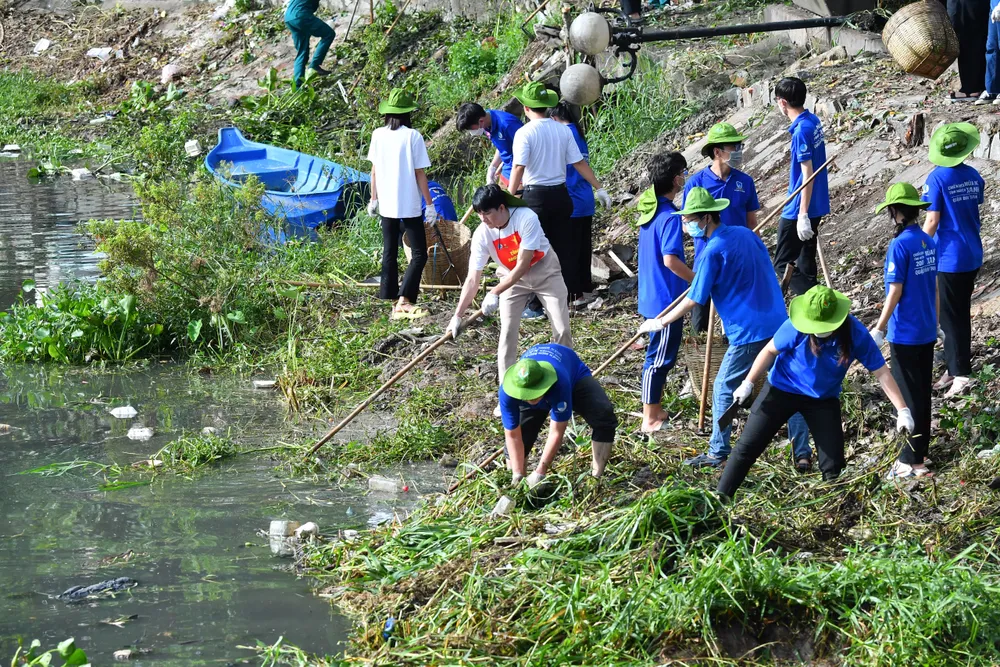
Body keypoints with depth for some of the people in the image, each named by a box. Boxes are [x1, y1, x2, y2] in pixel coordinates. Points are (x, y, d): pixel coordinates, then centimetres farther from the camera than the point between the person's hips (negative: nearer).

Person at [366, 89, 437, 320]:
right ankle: (403, 301, -14)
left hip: (386, 205, 5)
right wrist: (430, 205, -4)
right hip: (409, 205, -5)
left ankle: (389, 297, 22)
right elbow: (420, 174, -10)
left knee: (389, 253, 17)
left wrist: (374, 198, 18)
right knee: (419, 254, -1)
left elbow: (374, 170, 6)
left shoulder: (378, 135, -1)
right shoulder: (412, 136, -13)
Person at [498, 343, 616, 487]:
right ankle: (515, 484, 13)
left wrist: (540, 472, -35)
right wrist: (518, 475, -28)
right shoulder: (507, 391, -40)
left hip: (574, 376, -2)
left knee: (604, 416, -27)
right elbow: (513, 436, -28)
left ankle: (596, 477, -19)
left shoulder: (560, 383, -49)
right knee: (521, 433, -12)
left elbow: (557, 433, -39)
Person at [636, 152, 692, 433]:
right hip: (666, 297, -9)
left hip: (653, 294, 9)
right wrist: (699, 280, -19)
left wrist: (682, 228, 25)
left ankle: (655, 410, 27)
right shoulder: (670, 217, -22)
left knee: (659, 354, 19)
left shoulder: (650, 208, 6)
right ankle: (650, 419, 4)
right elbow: (670, 259, -28)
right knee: (660, 357, -1)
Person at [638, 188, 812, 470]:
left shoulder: (713, 252, -13)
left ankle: (717, 454, 15)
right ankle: (803, 454, 9)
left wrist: (660, 322, 1)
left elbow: (694, 300, -9)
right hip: (778, 325, 7)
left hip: (749, 333, -7)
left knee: (724, 388, 8)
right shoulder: (746, 234, 10)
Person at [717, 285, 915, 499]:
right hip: (782, 389, -1)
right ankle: (721, 498, 10)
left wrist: (902, 410, -21)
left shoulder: (856, 335, -25)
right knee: (747, 447, 0)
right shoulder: (797, 327, -27)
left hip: (824, 399, 1)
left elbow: (881, 372, -18)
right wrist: (748, 384, -7)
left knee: (833, 461, -2)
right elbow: (770, 351, -9)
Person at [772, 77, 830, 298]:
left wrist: (803, 215, -21)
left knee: (783, 265, -3)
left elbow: (807, 174, -22)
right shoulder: (813, 121, 7)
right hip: (816, 207, 9)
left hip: (800, 209, -9)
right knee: (806, 263, 16)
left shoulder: (802, 131, -21)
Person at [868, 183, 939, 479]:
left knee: (910, 397, -1)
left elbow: (895, 291, -19)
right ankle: (919, 452, 24)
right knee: (923, 393, 15)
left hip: (905, 334, -7)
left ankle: (913, 461, 3)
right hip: (927, 332, 7)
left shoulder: (899, 246, -18)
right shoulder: (930, 243, 5)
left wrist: (879, 328, -13)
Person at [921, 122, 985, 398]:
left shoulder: (937, 179, -16)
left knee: (951, 317, 1)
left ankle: (960, 373, 0)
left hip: (950, 258, -6)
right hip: (972, 255, 6)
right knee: (961, 313, 16)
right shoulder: (973, 176, 2)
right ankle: (955, 368, 24)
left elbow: (932, 221, -17)